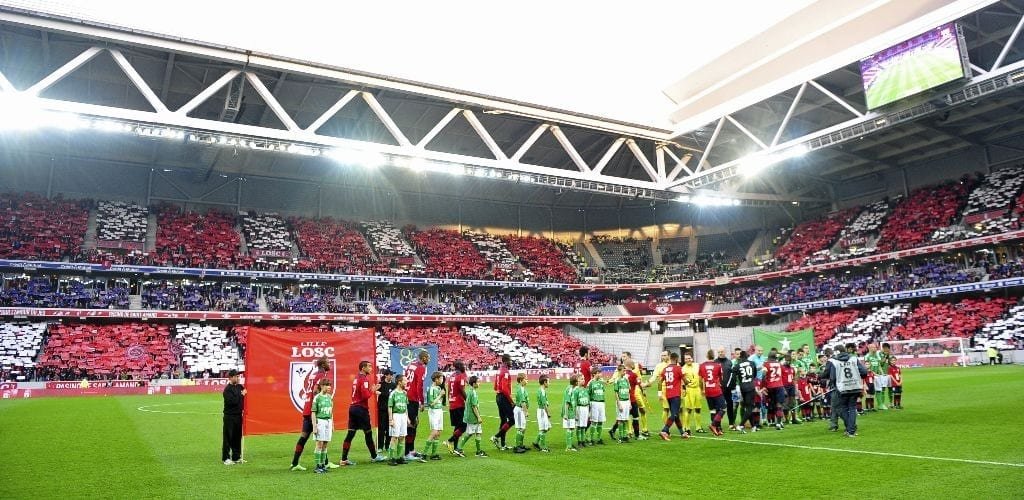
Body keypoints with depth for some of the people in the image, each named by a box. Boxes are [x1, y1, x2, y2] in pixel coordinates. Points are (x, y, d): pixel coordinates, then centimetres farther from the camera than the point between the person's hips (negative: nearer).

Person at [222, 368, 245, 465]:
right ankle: (226, 458, 6)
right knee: (228, 437, -1)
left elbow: (244, 396, 18)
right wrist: (241, 395, -13)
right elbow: (233, 401, -21)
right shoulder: (227, 389, -11)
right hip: (229, 416, -7)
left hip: (238, 415, 7)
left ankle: (236, 457, 20)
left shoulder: (240, 387, 10)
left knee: (238, 437, 12)